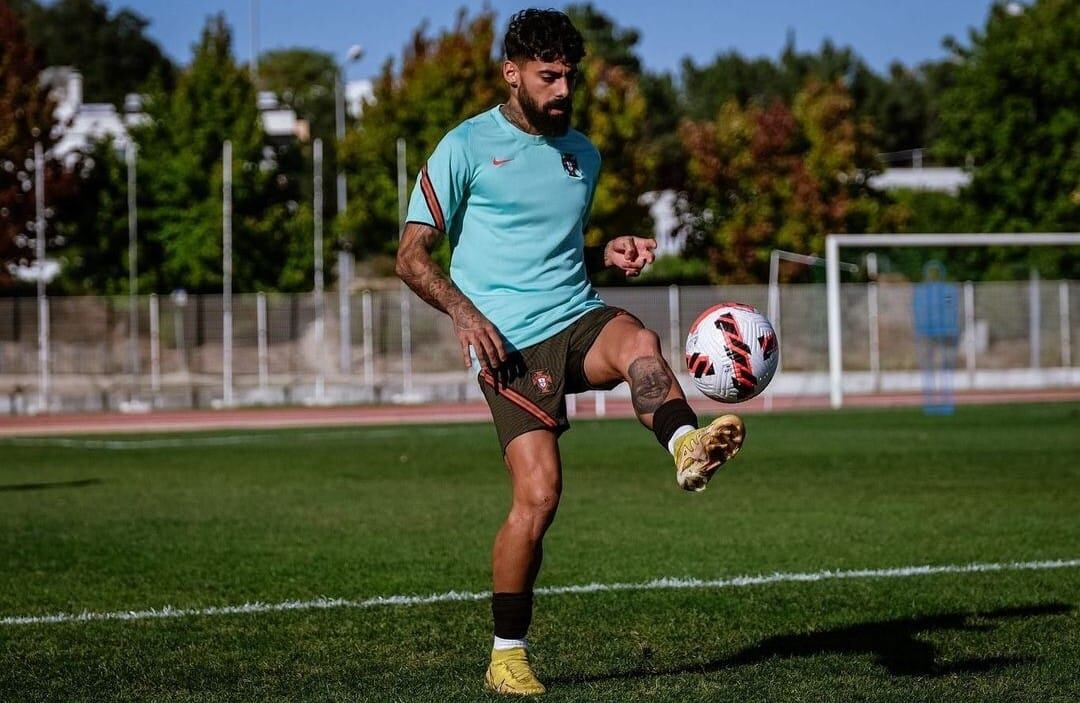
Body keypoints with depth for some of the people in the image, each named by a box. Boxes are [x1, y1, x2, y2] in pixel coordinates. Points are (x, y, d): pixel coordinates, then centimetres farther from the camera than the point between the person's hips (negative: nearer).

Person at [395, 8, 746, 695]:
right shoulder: (466, 148, 3)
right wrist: (466, 314, -16)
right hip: (511, 340, -5)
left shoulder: (584, 154, 20)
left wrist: (609, 253, 11)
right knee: (539, 495, -16)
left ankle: (689, 448, -63)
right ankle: (508, 658, 0)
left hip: (579, 317, 5)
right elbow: (413, 256, 1)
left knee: (640, 342, -33)